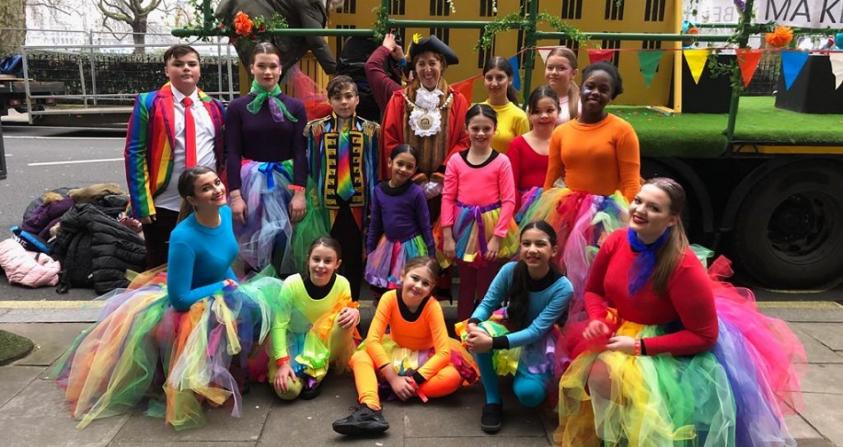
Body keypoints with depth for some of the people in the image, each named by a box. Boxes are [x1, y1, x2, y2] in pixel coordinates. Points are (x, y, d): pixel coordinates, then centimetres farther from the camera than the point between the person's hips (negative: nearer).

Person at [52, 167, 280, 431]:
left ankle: (234, 358, 10)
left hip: (222, 295, 9)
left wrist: (237, 287, -1)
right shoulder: (184, 238, -31)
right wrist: (224, 286, -19)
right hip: (192, 308, -8)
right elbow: (179, 299, -27)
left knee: (272, 289, -4)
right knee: (250, 307, -31)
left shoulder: (226, 213, -8)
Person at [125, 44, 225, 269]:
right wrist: (142, 204, -14)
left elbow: (223, 152, 14)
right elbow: (134, 153, -8)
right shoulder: (149, 103, -4)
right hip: (164, 207, -3)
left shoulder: (214, 106, 9)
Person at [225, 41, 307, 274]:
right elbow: (232, 154, -2)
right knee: (253, 241, 3)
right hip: (250, 182, 0)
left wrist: (299, 192, -9)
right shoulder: (238, 107, 2)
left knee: (281, 237, -2)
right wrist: (235, 195, -10)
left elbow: (300, 152, -1)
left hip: (285, 181, 0)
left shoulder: (295, 106, 4)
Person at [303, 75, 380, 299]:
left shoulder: (371, 130, 4)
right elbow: (310, 167, 2)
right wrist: (313, 200, -2)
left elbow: (375, 168, 4)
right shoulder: (316, 129, 2)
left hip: (358, 201, 1)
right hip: (329, 201, 0)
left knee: (355, 255, 8)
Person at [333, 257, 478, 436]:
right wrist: (393, 378, -32)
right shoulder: (389, 298, -21)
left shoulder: (432, 306, -23)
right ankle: (370, 410, -46)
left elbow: (443, 352, -26)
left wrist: (414, 379, -32)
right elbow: (372, 340, -25)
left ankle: (389, 390, -27)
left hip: (424, 359, -1)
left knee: (452, 377, -32)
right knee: (359, 357, -27)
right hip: (394, 353, 1)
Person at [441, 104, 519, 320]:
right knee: (465, 286, 14)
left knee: (488, 287, 9)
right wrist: (447, 236, -5)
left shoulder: (501, 161, -6)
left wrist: (497, 237, -13)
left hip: (490, 228, -2)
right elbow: (447, 198, -1)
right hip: (464, 228, 2)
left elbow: (509, 201, -8)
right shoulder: (456, 160, 0)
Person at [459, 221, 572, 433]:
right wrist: (472, 324, -36)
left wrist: (493, 343, -40)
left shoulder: (562, 288, -26)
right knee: (479, 333, -32)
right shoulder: (510, 270, -20)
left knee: (528, 394, -25)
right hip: (509, 327, 2)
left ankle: (540, 378, 15)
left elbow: (536, 331, -29)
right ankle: (493, 401, -14)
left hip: (538, 344, -2)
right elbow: (487, 303, -13)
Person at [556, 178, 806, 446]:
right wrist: (597, 321, -17)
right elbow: (593, 291, 5)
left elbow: (705, 336, -23)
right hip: (619, 331, 6)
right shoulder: (617, 241, -12)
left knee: (608, 377, -23)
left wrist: (639, 346, -26)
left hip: (665, 349, -6)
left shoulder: (684, 267, -28)